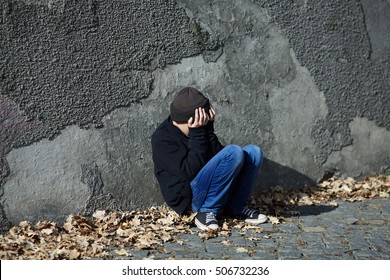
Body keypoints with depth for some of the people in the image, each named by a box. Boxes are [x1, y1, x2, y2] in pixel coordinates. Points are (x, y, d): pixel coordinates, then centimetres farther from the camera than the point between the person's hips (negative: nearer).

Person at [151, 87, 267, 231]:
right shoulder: (162, 138, -11)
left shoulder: (198, 128, 9)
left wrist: (208, 130, -11)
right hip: (189, 197, -8)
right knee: (233, 152, -25)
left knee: (253, 151, -3)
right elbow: (189, 171, -21)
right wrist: (197, 134, -21)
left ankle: (236, 208, -2)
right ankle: (207, 211, -19)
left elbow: (218, 156, -1)